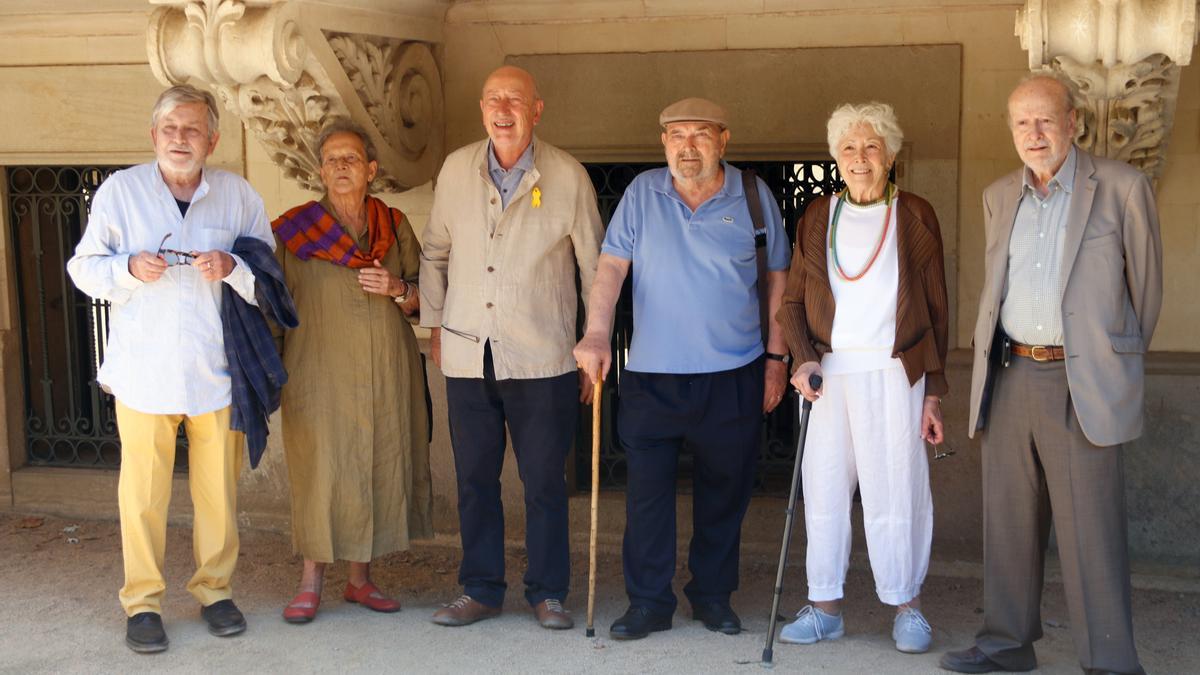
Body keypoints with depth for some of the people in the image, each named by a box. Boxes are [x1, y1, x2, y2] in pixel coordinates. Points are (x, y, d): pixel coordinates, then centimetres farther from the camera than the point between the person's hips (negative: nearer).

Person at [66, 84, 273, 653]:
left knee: (219, 489, 6)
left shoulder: (238, 195, 5)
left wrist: (231, 268, -15)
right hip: (143, 368, -1)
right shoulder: (120, 190, 3)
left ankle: (215, 589, 23)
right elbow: (83, 267, 7)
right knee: (142, 492, 0)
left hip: (216, 367, 1)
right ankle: (142, 601, 13)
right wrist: (130, 268, -12)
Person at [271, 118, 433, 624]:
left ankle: (361, 578, 16)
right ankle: (311, 583, 5)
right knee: (320, 470, -6)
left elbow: (423, 299, 13)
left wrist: (398, 289, -8)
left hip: (386, 373, 3)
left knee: (380, 465, 4)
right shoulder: (295, 230, 3)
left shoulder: (394, 226, 10)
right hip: (320, 370, -3)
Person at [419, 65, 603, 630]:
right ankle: (480, 590, 24)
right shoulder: (456, 170, 4)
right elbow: (434, 254, 16)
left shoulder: (567, 177, -4)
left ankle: (548, 593, 18)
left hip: (542, 360, -3)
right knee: (474, 479, 10)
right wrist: (433, 324, 12)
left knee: (544, 482, 3)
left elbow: (596, 269, 2)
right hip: (467, 356, 3)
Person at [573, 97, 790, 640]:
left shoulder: (753, 195, 2)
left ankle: (712, 594, 25)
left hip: (734, 376, 0)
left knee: (725, 489, 10)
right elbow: (611, 265, -5)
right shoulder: (642, 193, 2)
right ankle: (648, 602, 11)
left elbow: (776, 280, 8)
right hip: (652, 373, 0)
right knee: (646, 491, 0)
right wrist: (596, 333, -18)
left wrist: (776, 357, 5)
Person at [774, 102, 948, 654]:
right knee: (823, 489, 4)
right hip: (830, 374, 3)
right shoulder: (817, 217, 11)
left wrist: (933, 392, 1)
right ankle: (825, 608, 15)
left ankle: (906, 607, 13)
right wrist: (804, 358, -7)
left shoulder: (914, 217, 5)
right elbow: (793, 301, 11)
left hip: (894, 374, -2)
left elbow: (935, 311, 5)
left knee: (895, 491, -3)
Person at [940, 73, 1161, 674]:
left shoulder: (1122, 188, -1)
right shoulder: (999, 196, 14)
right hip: (1009, 377, 5)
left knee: (1091, 533, -5)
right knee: (1009, 521, 10)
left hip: (1082, 384, -5)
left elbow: (1146, 284, 6)